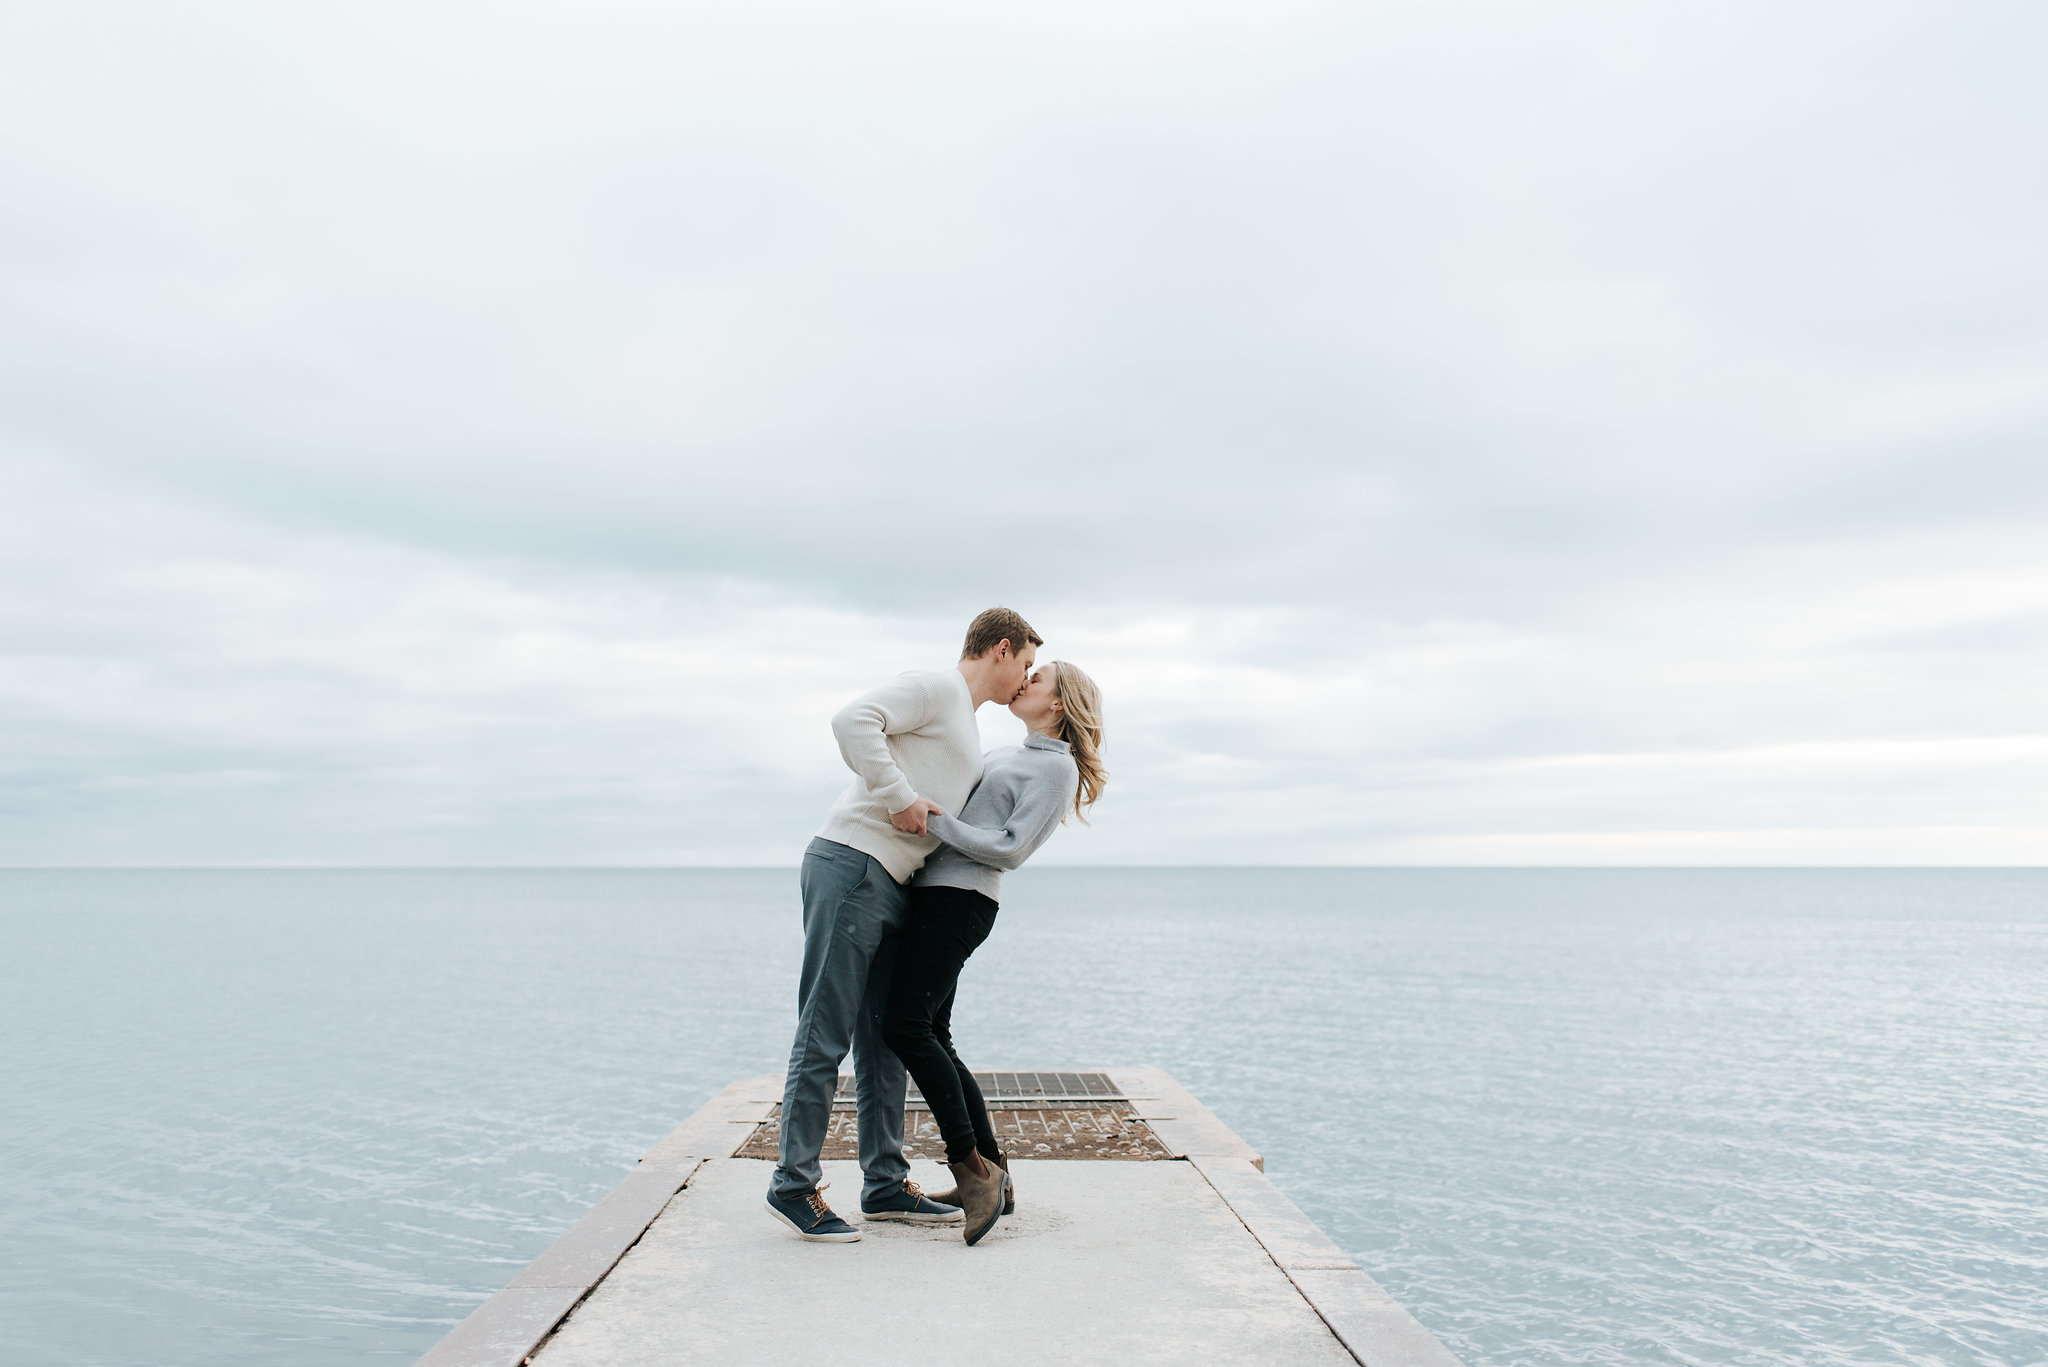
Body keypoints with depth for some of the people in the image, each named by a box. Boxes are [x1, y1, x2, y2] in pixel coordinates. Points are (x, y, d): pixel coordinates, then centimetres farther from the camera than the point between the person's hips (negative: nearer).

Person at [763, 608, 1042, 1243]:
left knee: (887, 1039, 11)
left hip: (892, 890, 10)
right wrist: (899, 798, -19)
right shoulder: (934, 687, -4)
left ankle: (885, 1184, 18)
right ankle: (793, 1185, 3)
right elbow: (852, 720, -20)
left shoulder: (967, 729, 26)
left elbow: (963, 814, 38)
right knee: (826, 1035, -6)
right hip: (851, 864, -10)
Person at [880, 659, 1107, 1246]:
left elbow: (1009, 849, -12)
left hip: (959, 902, -9)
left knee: (906, 1026, -16)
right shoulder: (1005, 756, 23)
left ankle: (973, 1168, -9)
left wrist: (936, 819, -15)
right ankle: (990, 1176, 13)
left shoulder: (1057, 768, -3)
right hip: (931, 892, 9)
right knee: (931, 1038, 6)